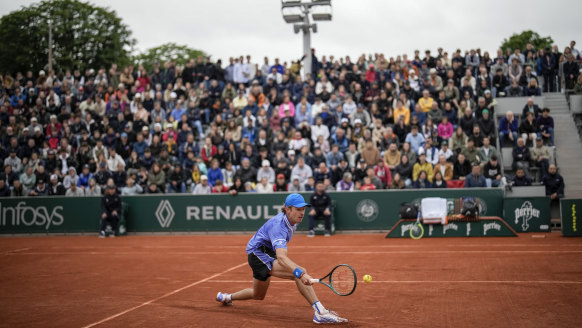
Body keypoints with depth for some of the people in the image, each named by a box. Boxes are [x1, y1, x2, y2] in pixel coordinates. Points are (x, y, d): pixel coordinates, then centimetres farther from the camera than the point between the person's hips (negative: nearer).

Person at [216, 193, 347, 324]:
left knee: (258, 296, 27)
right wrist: (301, 273, -60)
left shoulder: (293, 221, -2)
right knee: (300, 273, -31)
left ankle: (226, 297, 50)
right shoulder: (279, 226, -32)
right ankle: (320, 312, -37)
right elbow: (281, 258, -47)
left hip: (268, 253, 10)